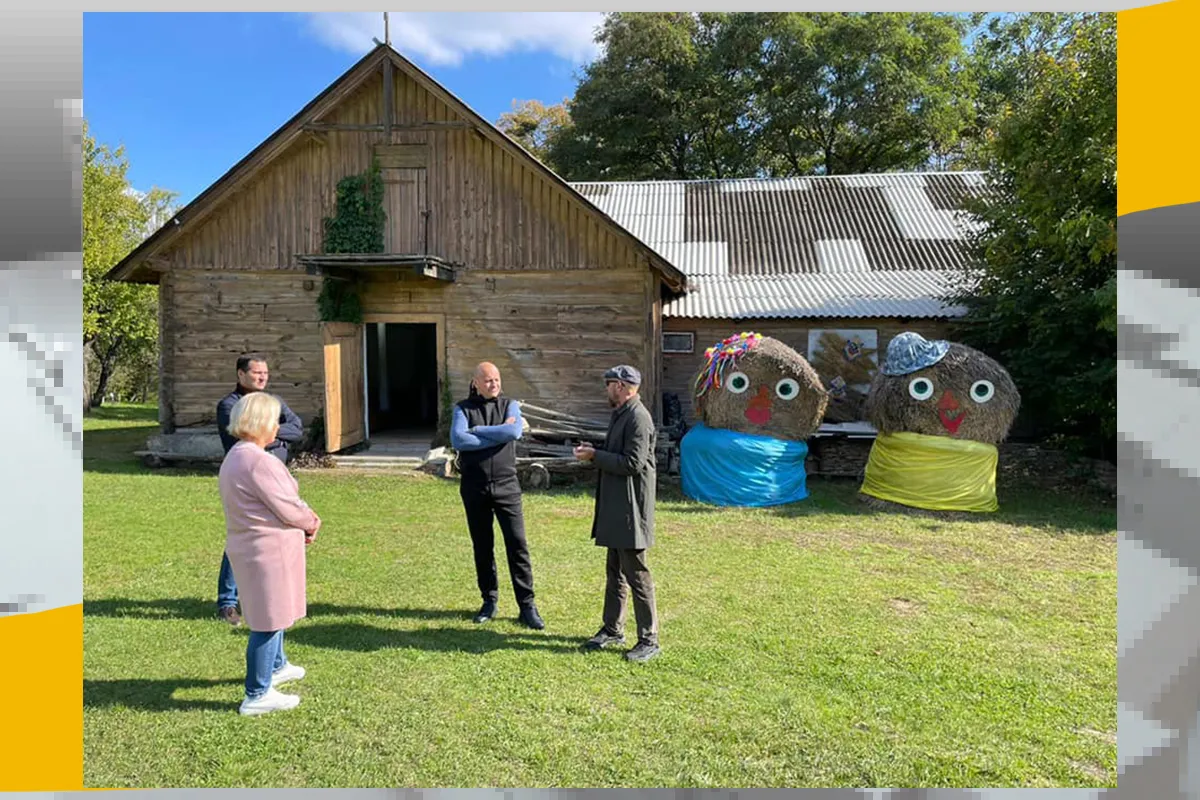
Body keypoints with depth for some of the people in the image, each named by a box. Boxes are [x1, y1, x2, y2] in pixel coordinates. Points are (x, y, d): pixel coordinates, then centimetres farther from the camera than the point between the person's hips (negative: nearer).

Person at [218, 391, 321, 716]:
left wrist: (304, 519, 1)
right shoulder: (258, 461, -24)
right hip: (268, 548, -11)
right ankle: (257, 695, 10)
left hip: (250, 545, 11)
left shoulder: (234, 458, 11)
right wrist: (312, 523, -2)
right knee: (269, 619, 0)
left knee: (275, 611, 27)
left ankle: (276, 667, 46)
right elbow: (287, 507, -22)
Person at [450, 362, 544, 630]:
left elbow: (514, 432, -16)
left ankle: (527, 606, 4)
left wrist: (476, 431, -12)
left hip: (506, 485, 0)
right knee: (482, 547, 10)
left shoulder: (510, 405, 5)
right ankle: (489, 601, 25)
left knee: (517, 545, -2)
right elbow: (457, 440, -16)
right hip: (474, 487, 1)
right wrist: (498, 435, -15)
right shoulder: (463, 409, 3)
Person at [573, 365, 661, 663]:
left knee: (636, 574, -2)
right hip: (615, 507, 10)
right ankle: (612, 629, 30)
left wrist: (595, 456, -16)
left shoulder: (638, 418, -17)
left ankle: (649, 640, 8)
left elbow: (633, 463, -23)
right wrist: (595, 451, 4)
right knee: (615, 571, 18)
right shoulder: (620, 415, 13)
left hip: (630, 509, -10)